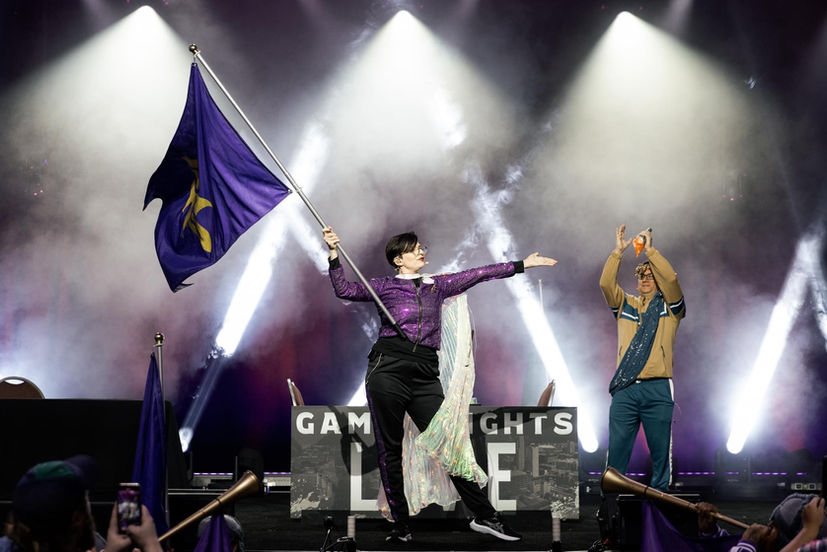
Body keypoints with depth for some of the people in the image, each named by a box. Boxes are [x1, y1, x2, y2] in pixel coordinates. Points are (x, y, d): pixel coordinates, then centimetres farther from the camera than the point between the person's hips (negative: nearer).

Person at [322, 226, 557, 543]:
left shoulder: (437, 285, 19)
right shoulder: (384, 287, 11)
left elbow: (478, 275, 20)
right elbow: (345, 289, 2)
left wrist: (522, 264, 21)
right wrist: (333, 254, -9)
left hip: (425, 376, 2)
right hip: (388, 370, -2)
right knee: (390, 451, 1)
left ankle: (484, 516, 2)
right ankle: (401, 526, 8)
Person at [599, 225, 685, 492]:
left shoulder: (670, 306, 11)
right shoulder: (625, 305, 18)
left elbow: (671, 279, -8)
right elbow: (606, 283, 2)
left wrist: (650, 250, -9)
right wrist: (618, 251, -6)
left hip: (657, 389, -2)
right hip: (625, 389, 2)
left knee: (660, 450, 1)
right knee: (617, 449, -1)